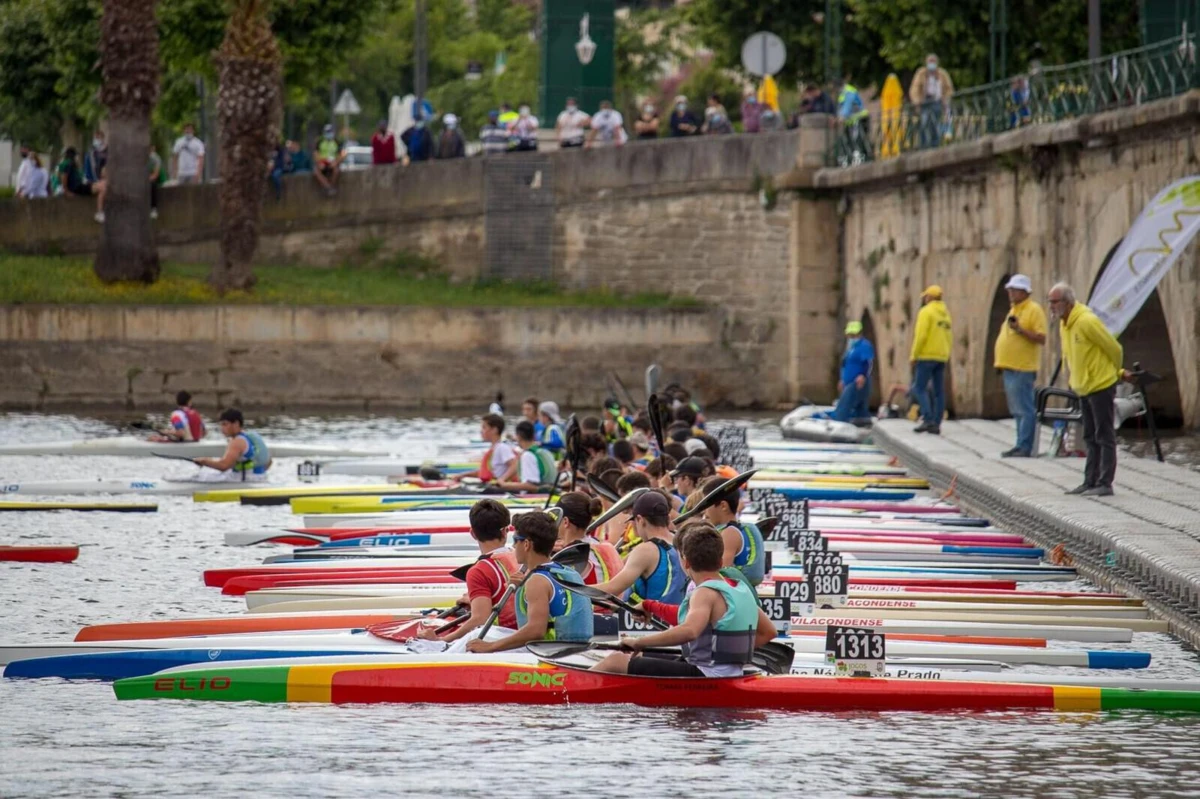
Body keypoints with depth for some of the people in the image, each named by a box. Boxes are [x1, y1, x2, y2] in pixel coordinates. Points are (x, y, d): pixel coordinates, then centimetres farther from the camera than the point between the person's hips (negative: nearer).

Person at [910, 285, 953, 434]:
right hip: (942, 357, 7)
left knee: (920, 388, -5)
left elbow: (921, 336, -15)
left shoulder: (926, 312, -7)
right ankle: (936, 424, 4)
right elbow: (950, 338, 16)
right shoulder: (945, 314, 16)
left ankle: (928, 419, -19)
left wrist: (914, 355, -9)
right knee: (939, 391, 5)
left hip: (927, 356, -7)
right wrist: (946, 355, 19)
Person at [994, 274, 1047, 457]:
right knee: (1017, 411, 10)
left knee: (1024, 410, -9)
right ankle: (1021, 446, 13)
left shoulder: (1034, 310, -7)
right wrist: (1001, 363, 20)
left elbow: (1042, 338, -14)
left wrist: (1020, 330, -22)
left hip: (1022, 369, -9)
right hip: (1010, 367, 9)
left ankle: (1024, 447, -11)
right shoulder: (1013, 310, 20)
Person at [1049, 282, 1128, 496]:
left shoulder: (1086, 322, -21)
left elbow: (1115, 349, -14)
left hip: (1101, 386, -9)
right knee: (1091, 438, 13)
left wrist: (1117, 372, 5)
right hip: (1083, 388, 9)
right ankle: (1090, 481, 18)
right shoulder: (1064, 324, 7)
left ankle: (1105, 484, -4)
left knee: (1104, 437, -5)